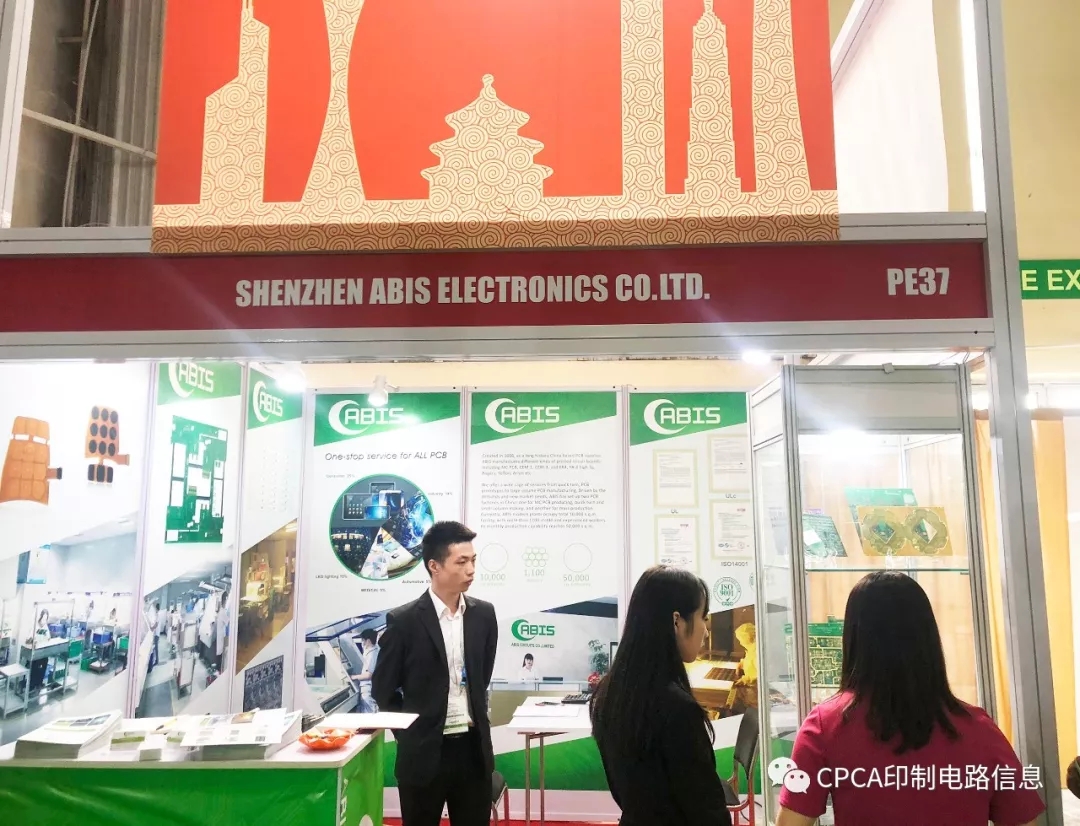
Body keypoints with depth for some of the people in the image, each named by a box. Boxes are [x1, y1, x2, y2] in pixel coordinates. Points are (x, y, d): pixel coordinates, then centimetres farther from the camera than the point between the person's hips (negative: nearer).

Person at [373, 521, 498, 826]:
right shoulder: (404, 620, -11)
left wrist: (475, 717, 12)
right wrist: (409, 735, 0)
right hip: (424, 752, -3)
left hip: (473, 747, 3)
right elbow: (383, 689, -2)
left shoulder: (483, 614, 1)